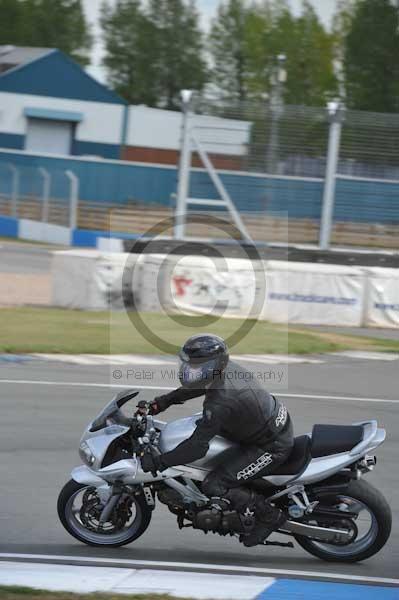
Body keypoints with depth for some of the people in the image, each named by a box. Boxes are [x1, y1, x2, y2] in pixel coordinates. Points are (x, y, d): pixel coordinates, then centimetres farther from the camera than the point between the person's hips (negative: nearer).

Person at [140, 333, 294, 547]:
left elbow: (197, 447, -31)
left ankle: (270, 516, 1)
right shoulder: (227, 368, -6)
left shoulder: (220, 402, -32)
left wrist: (157, 462, -25)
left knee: (213, 487, -14)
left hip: (272, 447, -10)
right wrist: (164, 401, 13)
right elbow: (199, 386, 18)